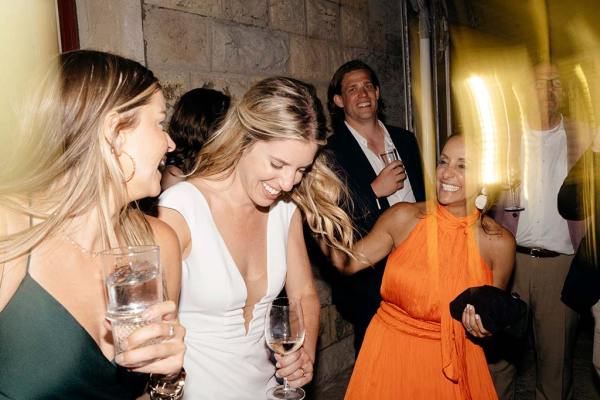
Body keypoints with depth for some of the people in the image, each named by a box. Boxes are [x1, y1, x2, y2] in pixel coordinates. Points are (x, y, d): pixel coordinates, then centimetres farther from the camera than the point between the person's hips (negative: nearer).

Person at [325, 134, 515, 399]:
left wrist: (482, 328, -17)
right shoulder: (403, 217, -10)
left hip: (453, 362, 0)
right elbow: (347, 264, -6)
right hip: (389, 352, 0)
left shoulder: (500, 243, -10)